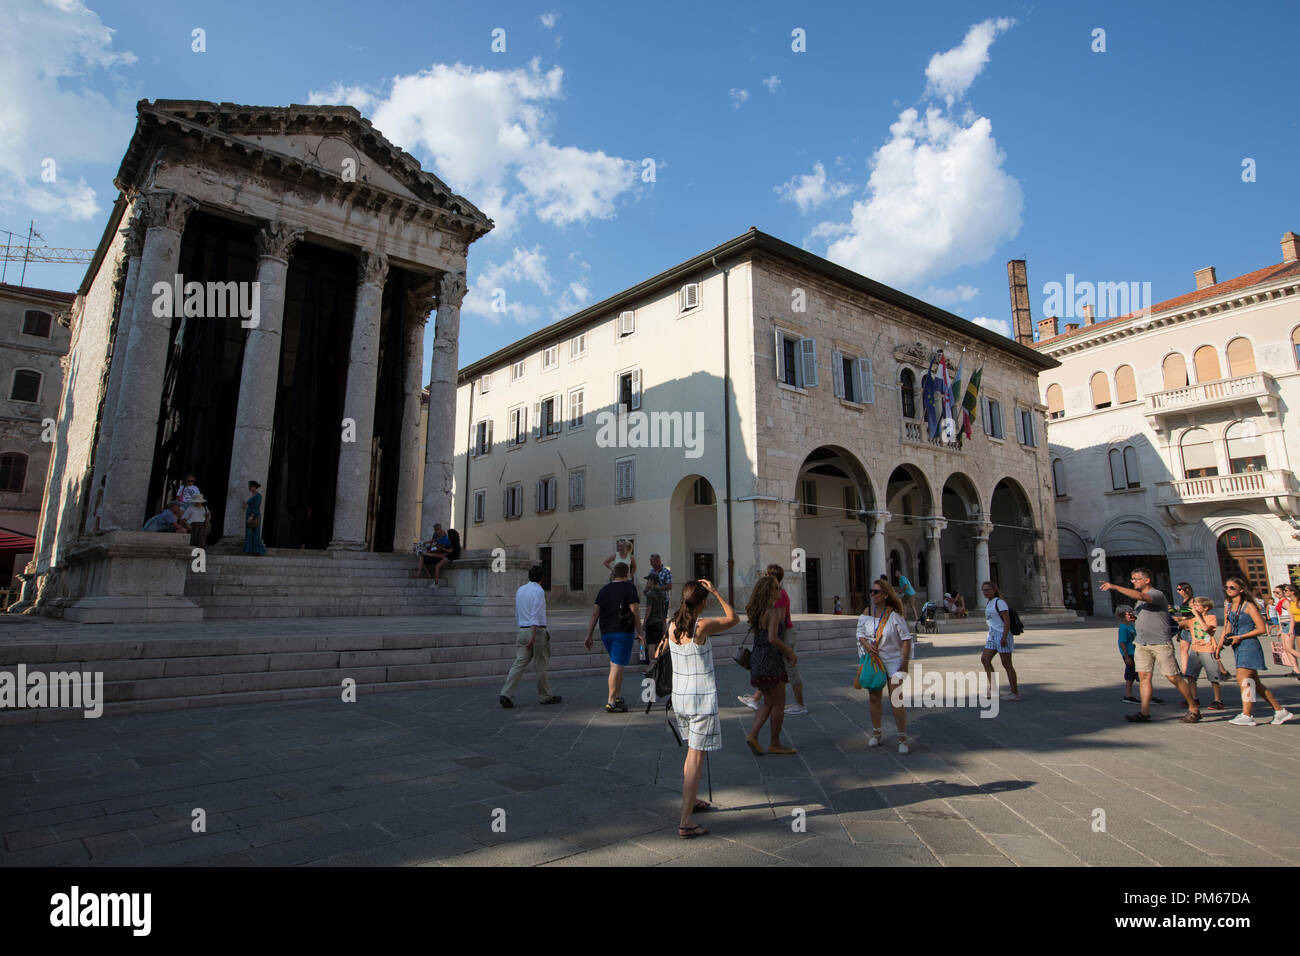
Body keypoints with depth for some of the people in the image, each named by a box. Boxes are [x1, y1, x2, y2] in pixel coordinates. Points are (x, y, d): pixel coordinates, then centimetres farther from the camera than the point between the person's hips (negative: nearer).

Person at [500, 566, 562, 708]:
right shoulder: (538, 591, -11)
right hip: (537, 630, -6)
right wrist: (533, 637, -22)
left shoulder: (520, 590, 13)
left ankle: (506, 694, -10)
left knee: (519, 663, 2)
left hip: (523, 631, 7)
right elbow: (536, 615, -19)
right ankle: (545, 696, 16)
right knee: (541, 665, 5)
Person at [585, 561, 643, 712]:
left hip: (605, 632, 6)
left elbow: (595, 613, 7)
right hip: (623, 632, -6)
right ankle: (611, 703, -7)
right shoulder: (629, 587, -5)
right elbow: (634, 612, -8)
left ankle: (617, 697, 24)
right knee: (617, 666, -6)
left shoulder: (603, 590, 10)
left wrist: (589, 635, 8)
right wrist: (640, 632, -1)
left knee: (616, 664, 20)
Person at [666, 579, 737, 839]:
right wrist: (715, 592, -3)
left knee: (692, 753, 24)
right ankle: (686, 823, 1)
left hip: (679, 698, 7)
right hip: (702, 700, -7)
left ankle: (691, 801, 40)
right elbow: (733, 619, -2)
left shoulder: (672, 625, -1)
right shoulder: (702, 626, -18)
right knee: (695, 759, -1)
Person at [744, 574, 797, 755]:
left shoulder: (756, 611, 11)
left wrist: (784, 651, 17)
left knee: (769, 702, 18)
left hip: (757, 658, 9)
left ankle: (753, 735, 8)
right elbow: (773, 639, -25)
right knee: (779, 704, 6)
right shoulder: (774, 611, -16)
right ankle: (775, 744, 15)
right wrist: (790, 651, -10)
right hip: (771, 660, -8)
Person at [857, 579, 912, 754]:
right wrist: (865, 644, -15)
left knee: (897, 701, -5)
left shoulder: (894, 615, -15)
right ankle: (875, 733, 29)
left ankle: (902, 738, 8)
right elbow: (860, 633, 7)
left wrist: (904, 663, -14)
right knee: (873, 697, 13)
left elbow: (906, 639, -11)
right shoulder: (866, 613, -2)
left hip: (894, 661, -4)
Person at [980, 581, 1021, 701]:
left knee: (1006, 664, -3)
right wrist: (989, 637, 21)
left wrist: (1004, 637, -23)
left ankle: (1015, 693, 6)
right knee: (984, 659, 1)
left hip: (1002, 634, -9)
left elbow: (1007, 620, -17)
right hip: (992, 635, 9)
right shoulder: (988, 602, 15)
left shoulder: (999, 602, -12)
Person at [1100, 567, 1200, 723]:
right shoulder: (1140, 600, 17)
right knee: (1144, 676, 0)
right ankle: (1145, 713, -2)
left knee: (1174, 678, -2)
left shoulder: (1157, 595, -11)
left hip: (1160, 644, -7)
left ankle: (1193, 709, 16)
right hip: (1141, 644, 7)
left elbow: (1140, 596, -30)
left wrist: (1115, 587, -32)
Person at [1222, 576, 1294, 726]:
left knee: (1243, 679, -13)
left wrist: (1240, 637, -14)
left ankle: (1247, 716, -11)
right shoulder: (1228, 606, 12)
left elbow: (1261, 628, -12)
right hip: (1237, 647, 8)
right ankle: (1280, 711, 22)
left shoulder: (1249, 606, -9)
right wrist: (1226, 637, 6)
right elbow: (1227, 627, 22)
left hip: (1249, 645, -8)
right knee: (1255, 682, 12)